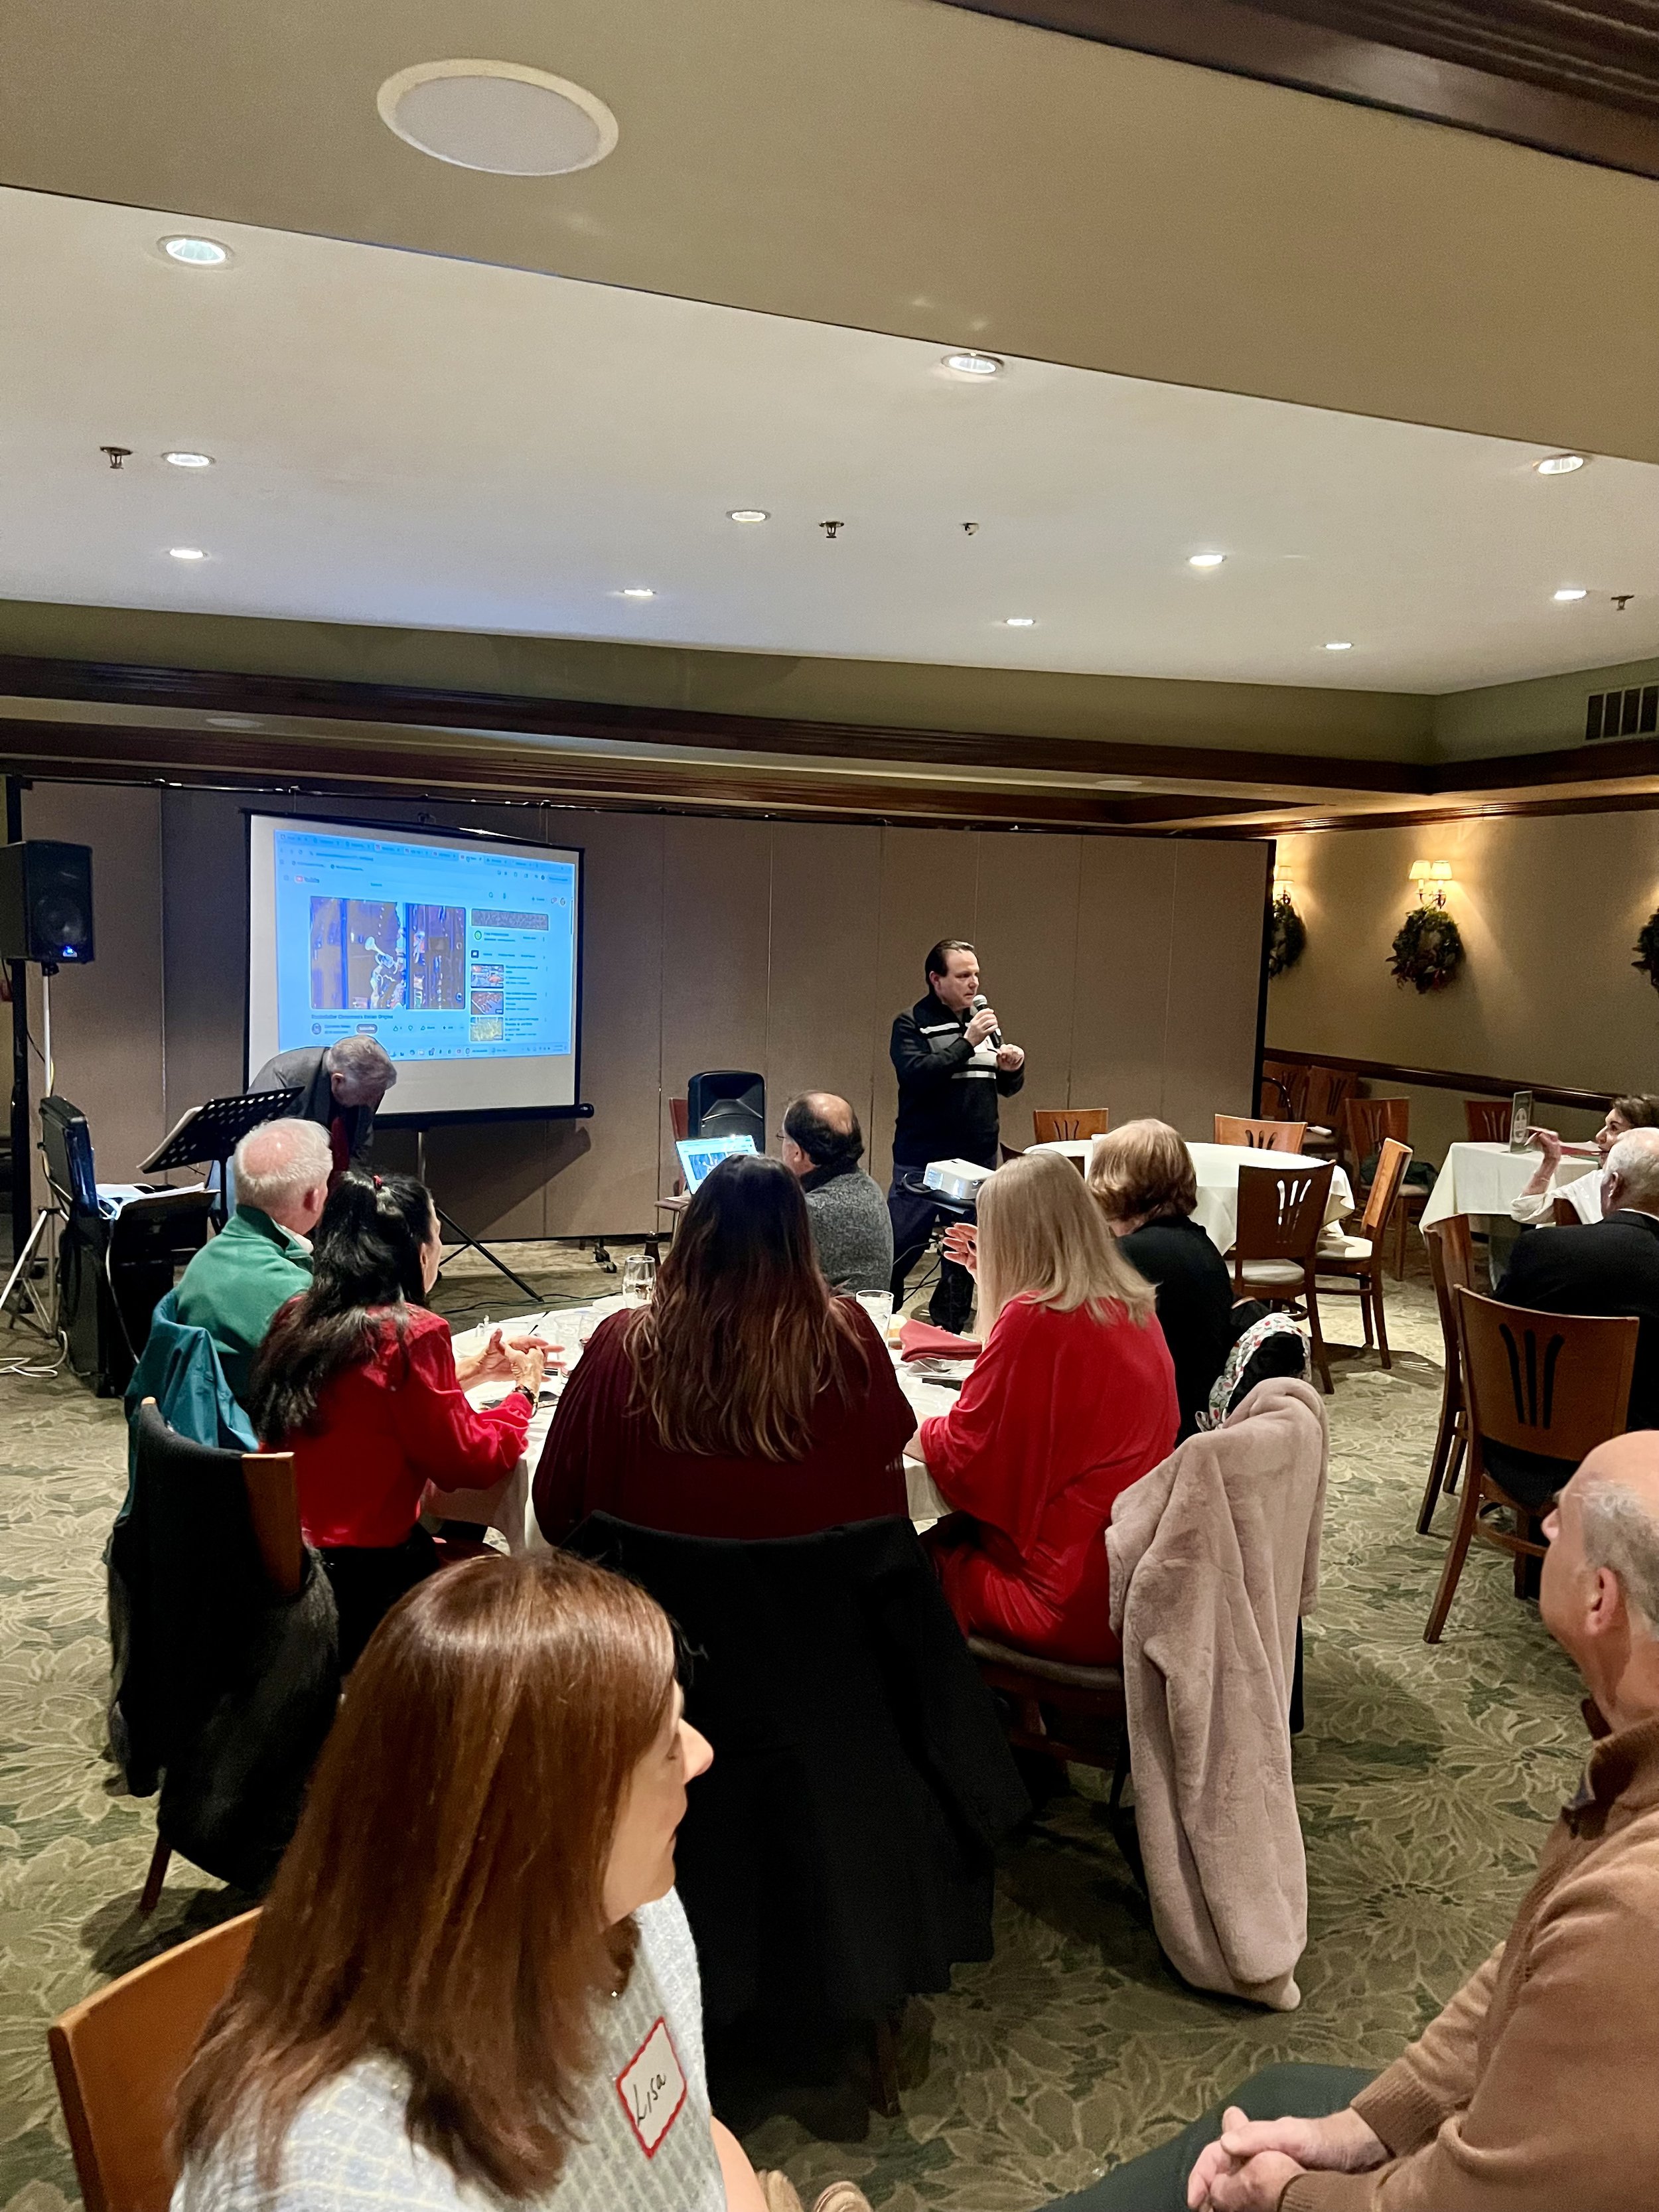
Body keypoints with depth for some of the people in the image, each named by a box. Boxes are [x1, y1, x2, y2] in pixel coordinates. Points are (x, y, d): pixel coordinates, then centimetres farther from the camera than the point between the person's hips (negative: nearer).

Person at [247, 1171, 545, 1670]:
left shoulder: (296, 1318, 2)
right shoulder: (412, 1332, -19)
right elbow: (466, 1462, -12)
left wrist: (472, 1370, 19)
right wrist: (523, 1390, 5)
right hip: (368, 1583, -7)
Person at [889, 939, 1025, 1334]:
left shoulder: (985, 1023, 13)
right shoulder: (911, 1025, -3)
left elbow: (1006, 1088, 19)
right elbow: (917, 1074, -20)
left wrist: (1012, 1069, -3)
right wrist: (967, 1043, -21)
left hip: (980, 1158, 6)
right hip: (923, 1161, -5)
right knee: (899, 1251, -6)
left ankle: (950, 1331, 21)